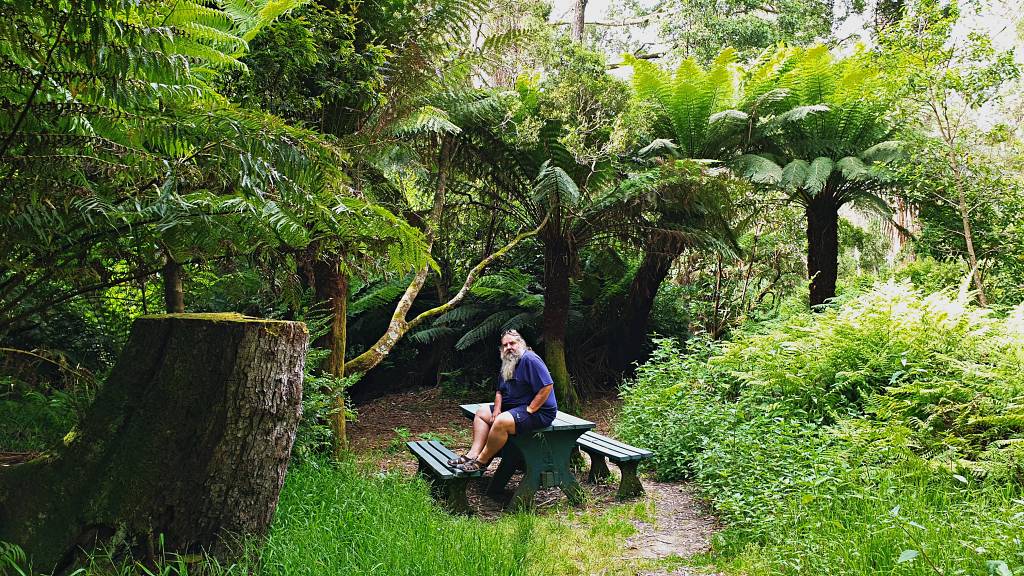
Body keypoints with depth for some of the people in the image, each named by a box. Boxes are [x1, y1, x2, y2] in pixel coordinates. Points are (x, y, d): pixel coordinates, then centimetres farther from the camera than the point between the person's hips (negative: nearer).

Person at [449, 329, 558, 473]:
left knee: (501, 422, -31)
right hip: (513, 407, 10)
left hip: (539, 411, -10)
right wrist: (497, 411, -3)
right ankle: (473, 455, -3)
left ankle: (481, 461, -14)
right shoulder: (506, 365, 12)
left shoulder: (530, 360, -17)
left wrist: (529, 410, -23)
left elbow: (547, 386, -24)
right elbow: (500, 391, 16)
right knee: (482, 412, 10)